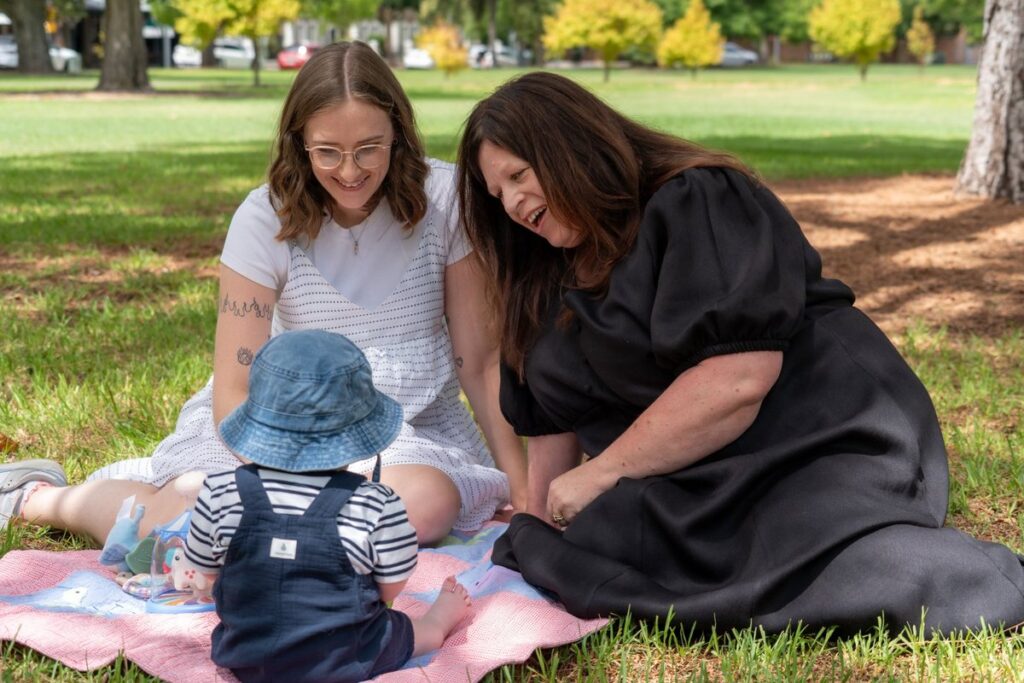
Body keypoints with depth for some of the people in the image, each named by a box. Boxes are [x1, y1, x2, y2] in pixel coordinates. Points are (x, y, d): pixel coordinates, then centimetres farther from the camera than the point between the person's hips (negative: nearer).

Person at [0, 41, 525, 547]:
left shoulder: (442, 200, -9)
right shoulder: (266, 219, -11)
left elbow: (481, 357, -4)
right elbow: (234, 390, -13)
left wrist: (519, 484, -6)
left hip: (413, 429, 1)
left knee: (426, 504, -34)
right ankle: (43, 499, 7)